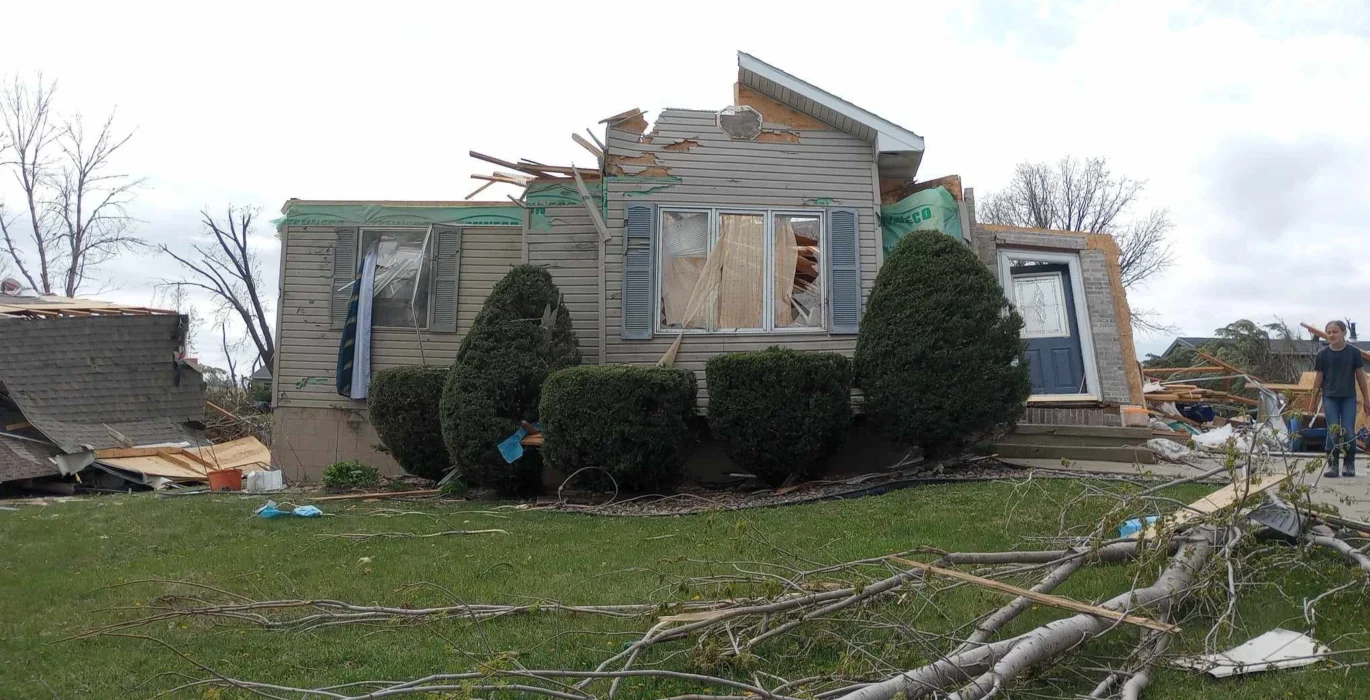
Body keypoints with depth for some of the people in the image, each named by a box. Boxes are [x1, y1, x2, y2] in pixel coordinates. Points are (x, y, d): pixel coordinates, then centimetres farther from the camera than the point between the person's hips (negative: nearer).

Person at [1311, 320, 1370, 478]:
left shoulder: (1354, 352, -1)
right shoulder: (1323, 354, -1)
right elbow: (1319, 377, 5)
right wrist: (1313, 401, 5)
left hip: (1349, 398, 0)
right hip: (1330, 398, 0)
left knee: (1349, 432, -3)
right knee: (1333, 432, -3)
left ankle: (1349, 465, 12)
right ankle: (1332, 465, 5)